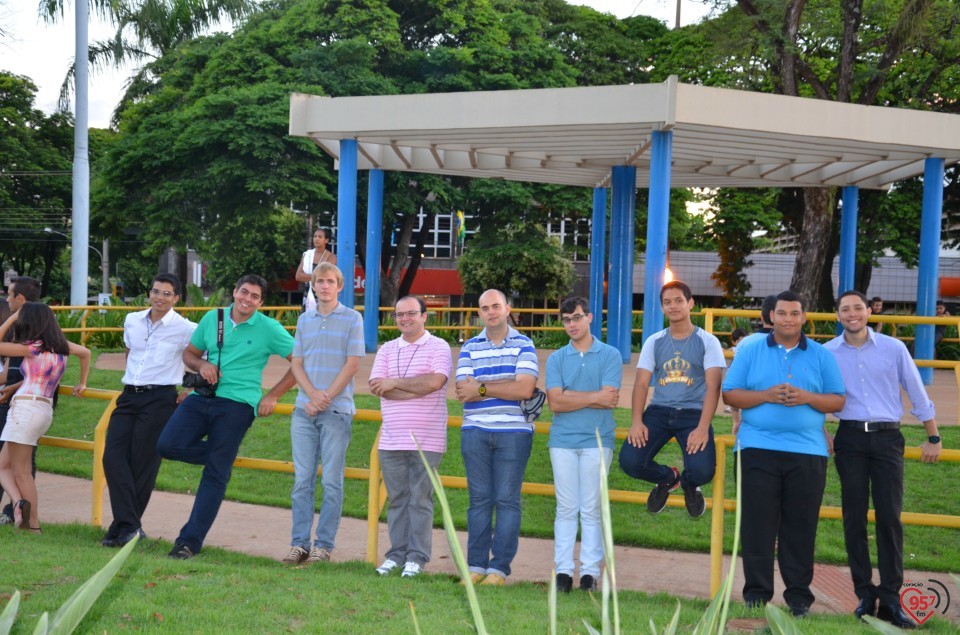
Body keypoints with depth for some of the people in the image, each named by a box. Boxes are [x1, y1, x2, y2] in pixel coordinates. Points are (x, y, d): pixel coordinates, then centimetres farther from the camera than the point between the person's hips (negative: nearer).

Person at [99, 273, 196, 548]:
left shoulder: (186, 329, -6)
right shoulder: (132, 321, 10)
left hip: (160, 399, -5)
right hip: (129, 397, 5)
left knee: (143, 463, -3)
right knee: (113, 457, -7)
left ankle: (127, 525, 10)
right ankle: (128, 524, -5)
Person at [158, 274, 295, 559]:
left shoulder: (269, 329, -1)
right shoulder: (212, 318, 10)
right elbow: (190, 353, 21)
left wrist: (273, 396, -4)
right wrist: (201, 366, -2)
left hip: (237, 404, -4)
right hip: (201, 398, 4)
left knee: (215, 474, -3)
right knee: (168, 444, -14)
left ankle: (190, 541, 6)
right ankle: (221, 456, 14)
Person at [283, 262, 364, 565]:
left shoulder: (352, 319, 2)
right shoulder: (304, 319, 14)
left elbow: (352, 364, -4)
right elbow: (296, 364, 10)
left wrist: (325, 398, -10)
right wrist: (313, 394, -7)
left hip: (337, 410, -4)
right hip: (304, 409, 4)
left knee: (332, 481, 0)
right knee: (302, 480, 4)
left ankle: (324, 545, 6)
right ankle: (299, 543, 11)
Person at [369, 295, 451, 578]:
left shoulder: (438, 347, 0)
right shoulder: (387, 350, 13)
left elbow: (435, 381, -17)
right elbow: (376, 386, -1)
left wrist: (395, 383, -8)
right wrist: (416, 388, -11)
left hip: (426, 441, -4)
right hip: (391, 441, 4)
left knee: (420, 499, 0)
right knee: (397, 499, 9)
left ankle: (417, 556, 7)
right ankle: (397, 553, 17)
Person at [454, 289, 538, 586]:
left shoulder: (524, 345, 3)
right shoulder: (469, 347, 10)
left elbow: (525, 388, -11)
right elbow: (463, 391, -3)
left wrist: (481, 387, -9)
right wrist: (509, 386, -9)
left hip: (513, 432, -2)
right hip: (475, 431, 2)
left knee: (507, 500, -1)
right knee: (479, 499, 5)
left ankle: (499, 568, 4)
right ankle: (476, 565, 12)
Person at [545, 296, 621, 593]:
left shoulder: (610, 355, 3)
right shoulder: (556, 358, 8)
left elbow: (609, 399, -9)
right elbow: (555, 402, -4)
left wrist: (570, 397, -7)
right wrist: (594, 397, -7)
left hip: (597, 440, -2)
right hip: (562, 441, 2)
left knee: (591, 510, 2)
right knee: (566, 509, 5)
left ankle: (590, 572, 9)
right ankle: (563, 571, 9)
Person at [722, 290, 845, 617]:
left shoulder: (821, 356, 9)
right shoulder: (750, 352, 7)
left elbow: (837, 400, 7)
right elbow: (730, 394, 2)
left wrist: (807, 397, -12)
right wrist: (766, 396, -13)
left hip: (807, 451, 1)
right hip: (759, 448, -1)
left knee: (801, 526, 4)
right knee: (758, 524, 1)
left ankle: (798, 594, 14)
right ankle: (757, 590, 10)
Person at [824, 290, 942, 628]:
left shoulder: (894, 348, 2)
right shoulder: (827, 353, 2)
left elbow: (917, 393, 7)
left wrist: (933, 438, 9)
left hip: (887, 438, 0)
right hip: (850, 439, 1)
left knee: (890, 517, -3)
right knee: (854, 517, 3)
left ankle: (890, 598, 3)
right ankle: (865, 594, 13)